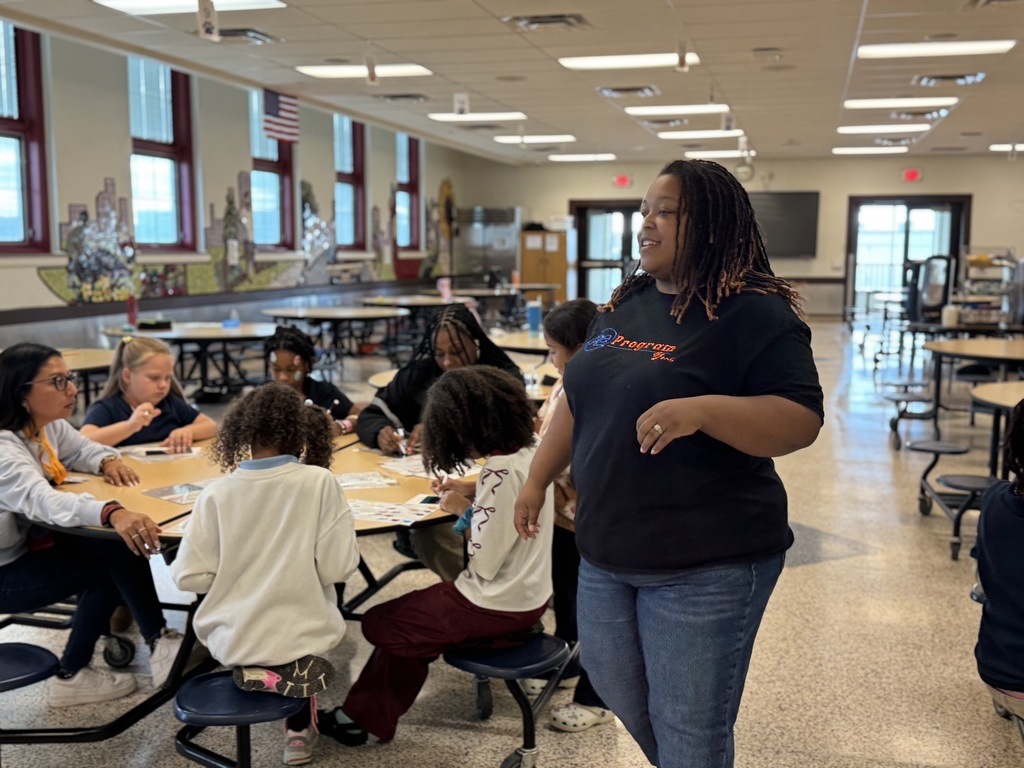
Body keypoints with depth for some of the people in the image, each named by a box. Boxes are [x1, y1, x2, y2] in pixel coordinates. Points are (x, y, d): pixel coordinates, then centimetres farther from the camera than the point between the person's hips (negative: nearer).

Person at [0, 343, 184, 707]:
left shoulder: (49, 426, -3)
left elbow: (82, 449, 16)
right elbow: (41, 499, -48)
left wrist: (108, 460, -9)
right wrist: (112, 513, -65)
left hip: (33, 540, 9)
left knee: (120, 542, -6)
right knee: (118, 557, -17)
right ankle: (160, 643, -2)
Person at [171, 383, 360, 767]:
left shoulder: (216, 494, -11)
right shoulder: (319, 482, -14)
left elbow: (189, 577, -9)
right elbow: (338, 567, -13)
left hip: (231, 641, 3)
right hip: (301, 635, -3)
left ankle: (260, 673, 13)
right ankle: (299, 728, 19)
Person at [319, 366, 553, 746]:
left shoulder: (501, 471, -26)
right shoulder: (528, 451, 1)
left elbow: (485, 561, -24)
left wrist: (464, 510, -9)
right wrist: (472, 501, 2)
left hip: (499, 607, -9)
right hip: (528, 593, 9)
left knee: (379, 623, 5)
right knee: (410, 615, 19)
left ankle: (367, 715, 25)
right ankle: (364, 715, 26)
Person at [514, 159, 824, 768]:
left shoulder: (755, 314, -13)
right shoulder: (626, 306, 9)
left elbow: (801, 421, -20)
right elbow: (579, 401, 17)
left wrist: (702, 409, -34)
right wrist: (538, 478, 16)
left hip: (705, 568, -7)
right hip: (607, 553, 8)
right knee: (616, 691, 23)